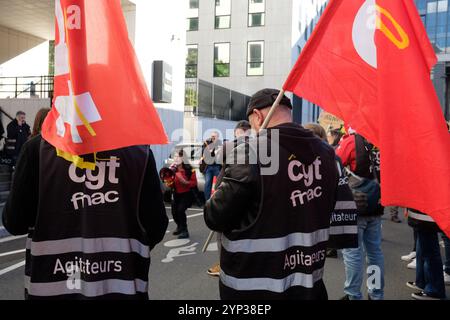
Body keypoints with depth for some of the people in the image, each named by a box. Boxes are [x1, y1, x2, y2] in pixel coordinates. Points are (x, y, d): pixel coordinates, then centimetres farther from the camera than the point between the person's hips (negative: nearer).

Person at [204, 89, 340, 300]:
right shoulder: (326, 153, 0)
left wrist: (213, 203, 5)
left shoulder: (250, 153, -20)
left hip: (254, 288, -5)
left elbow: (216, 218, -16)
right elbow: (329, 209, 10)